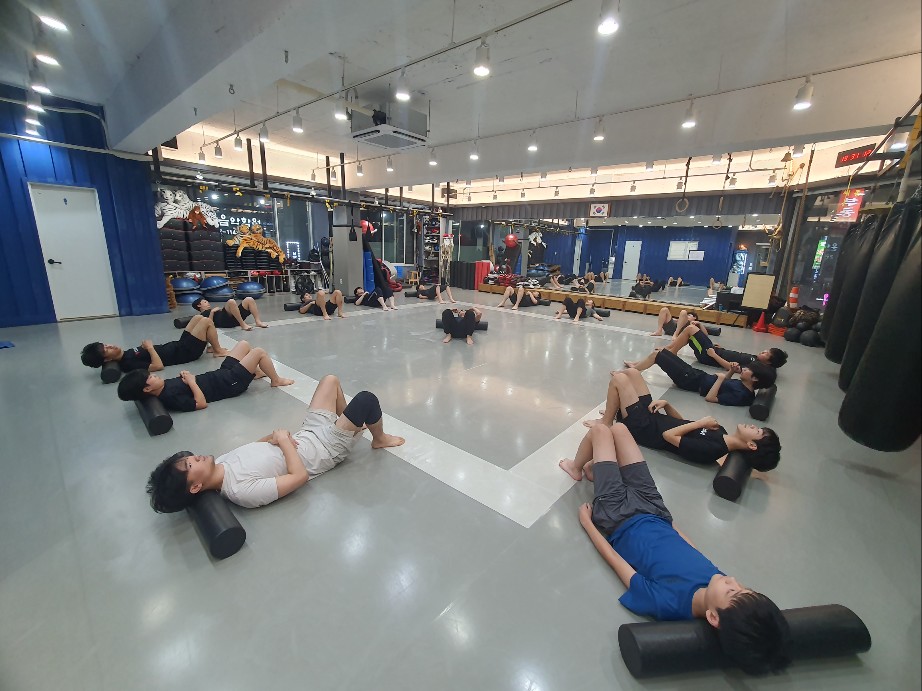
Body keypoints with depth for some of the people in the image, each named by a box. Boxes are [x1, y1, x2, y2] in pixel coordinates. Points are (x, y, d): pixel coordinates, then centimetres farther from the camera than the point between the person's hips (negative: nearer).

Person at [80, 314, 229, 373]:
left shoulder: (127, 354, 8)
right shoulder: (128, 364, -21)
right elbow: (158, 366, -29)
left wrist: (148, 346, 3)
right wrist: (150, 347, -20)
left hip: (178, 345, 9)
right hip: (183, 352, -9)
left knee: (198, 317, 15)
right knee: (206, 321, -12)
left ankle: (211, 346, 21)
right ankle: (218, 351, 3)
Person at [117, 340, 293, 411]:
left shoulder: (165, 386, 0)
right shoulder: (171, 398, -27)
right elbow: (202, 403, -29)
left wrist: (186, 377, -3)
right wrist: (191, 381, -25)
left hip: (222, 373, 9)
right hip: (229, 383, -9)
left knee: (244, 344, 20)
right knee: (260, 352, -8)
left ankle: (256, 372, 38)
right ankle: (276, 380, 13)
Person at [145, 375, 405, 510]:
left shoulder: (221, 463, -4)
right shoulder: (241, 490, -30)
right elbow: (299, 476, -32)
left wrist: (274, 436, -9)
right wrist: (283, 440, -22)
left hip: (308, 434, 8)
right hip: (325, 449, -8)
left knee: (331, 380, 14)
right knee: (367, 399, -16)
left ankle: (347, 422, 37)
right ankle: (379, 439, 17)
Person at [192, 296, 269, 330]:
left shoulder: (213, 310, 42)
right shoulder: (202, 315, 20)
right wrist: (212, 312, -4)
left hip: (234, 319, 7)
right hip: (225, 321, -7)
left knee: (249, 300, -6)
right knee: (231, 301, -33)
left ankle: (258, 321, -24)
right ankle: (243, 325, -36)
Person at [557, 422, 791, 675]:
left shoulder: (666, 603, -35)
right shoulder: (722, 588, -22)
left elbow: (614, 559, -21)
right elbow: (692, 550, -2)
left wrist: (587, 521, -8)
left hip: (617, 517, -4)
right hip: (656, 512, 5)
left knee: (601, 430, 5)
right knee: (617, 428, 10)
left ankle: (576, 468, 35)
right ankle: (591, 468, 40)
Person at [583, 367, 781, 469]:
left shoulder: (711, 450, -25)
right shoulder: (720, 433, 1)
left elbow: (669, 435, -26)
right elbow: (682, 422, 10)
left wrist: (702, 422, -18)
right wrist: (667, 404, -5)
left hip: (643, 427, -8)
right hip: (654, 417, 8)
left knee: (618, 379, -16)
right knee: (631, 372, 9)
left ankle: (606, 424, 2)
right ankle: (615, 411, 21)